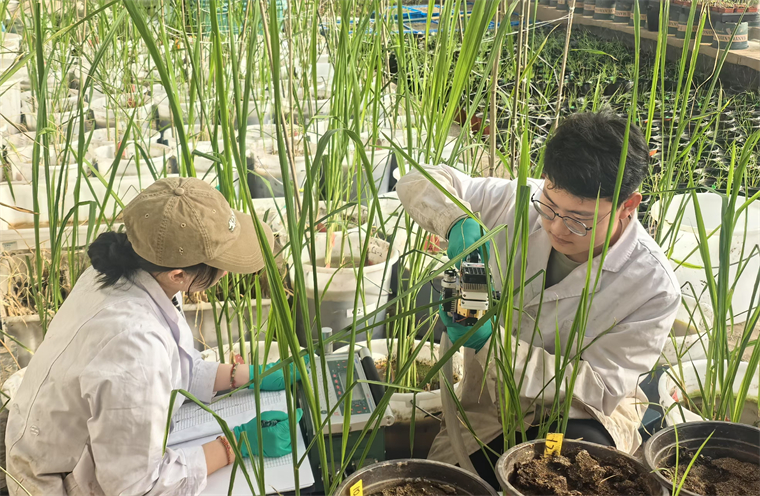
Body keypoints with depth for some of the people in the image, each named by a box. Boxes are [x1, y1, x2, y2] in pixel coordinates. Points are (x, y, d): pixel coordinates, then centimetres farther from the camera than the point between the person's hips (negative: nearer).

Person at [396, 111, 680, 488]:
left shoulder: (653, 287, -20)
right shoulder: (517, 202, -12)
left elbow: (599, 387, -20)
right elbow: (421, 183, -4)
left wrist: (489, 341, -31)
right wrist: (458, 223, -29)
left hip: (580, 416, -2)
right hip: (489, 405, 3)